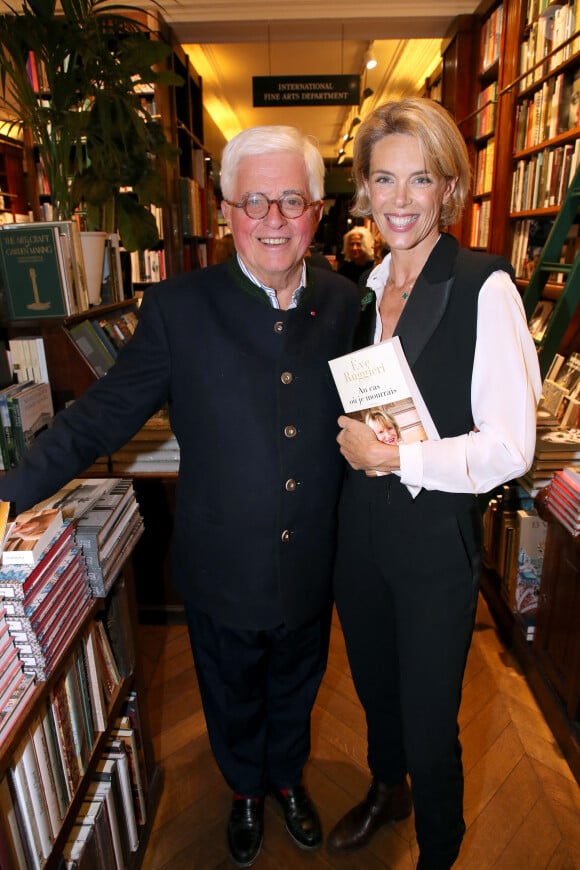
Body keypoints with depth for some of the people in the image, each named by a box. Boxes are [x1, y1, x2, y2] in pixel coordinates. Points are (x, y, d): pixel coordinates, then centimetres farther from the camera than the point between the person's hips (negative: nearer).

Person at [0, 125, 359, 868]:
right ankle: (245, 791, 59)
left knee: (294, 693, 28)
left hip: (311, 572, 3)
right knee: (232, 701, 25)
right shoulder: (179, 307, -15)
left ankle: (288, 778, 61)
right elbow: (103, 414, -13)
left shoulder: (346, 305, -5)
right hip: (224, 574, -2)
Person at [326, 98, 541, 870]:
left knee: (429, 723, 14)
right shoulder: (366, 289, 4)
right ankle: (386, 792, 59)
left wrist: (394, 455, -21)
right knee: (375, 686, 27)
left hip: (436, 542, -6)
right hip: (361, 528, 6)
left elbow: (509, 449, -18)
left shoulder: (484, 287, -15)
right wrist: (351, 439, 0)